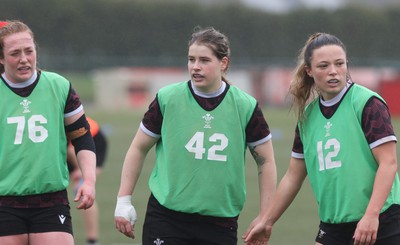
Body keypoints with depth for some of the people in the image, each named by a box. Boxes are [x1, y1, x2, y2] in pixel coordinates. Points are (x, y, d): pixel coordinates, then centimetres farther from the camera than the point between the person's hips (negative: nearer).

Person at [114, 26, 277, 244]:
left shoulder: (245, 107, -1)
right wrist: (123, 201, 5)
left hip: (220, 224, 1)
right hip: (166, 217, -1)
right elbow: (139, 148, 8)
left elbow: (266, 162, 7)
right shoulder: (167, 99, -3)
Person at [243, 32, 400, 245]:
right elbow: (293, 176, 19)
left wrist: (371, 215, -23)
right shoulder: (308, 115, 10)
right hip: (332, 226, 5)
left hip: (379, 226, -5)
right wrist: (267, 222, 22)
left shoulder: (367, 103, -7)